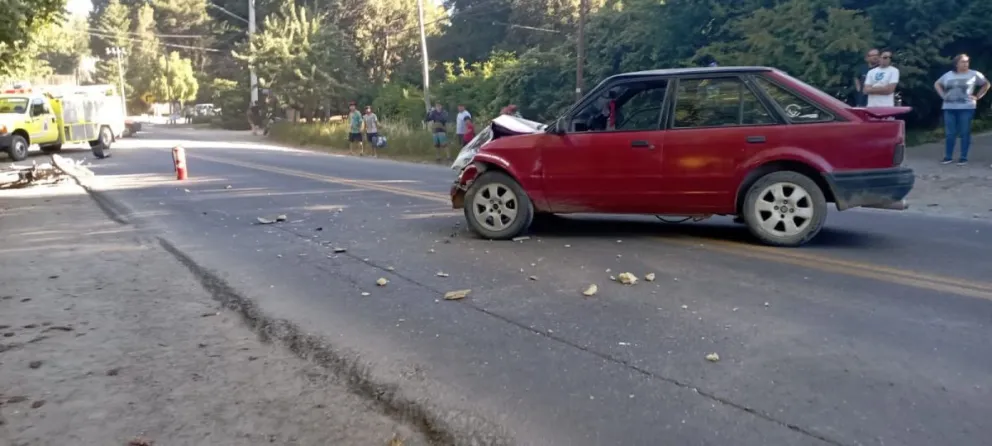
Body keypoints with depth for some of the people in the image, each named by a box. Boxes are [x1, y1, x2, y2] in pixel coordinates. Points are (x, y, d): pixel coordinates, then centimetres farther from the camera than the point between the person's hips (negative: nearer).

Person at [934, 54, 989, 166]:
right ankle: (948, 156, 9)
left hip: (966, 108, -2)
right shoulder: (948, 75, 9)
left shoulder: (974, 74, 2)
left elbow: (986, 84, 10)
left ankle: (963, 157, 3)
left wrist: (977, 96, 2)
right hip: (949, 108, 2)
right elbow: (937, 84, 23)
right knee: (949, 133, 3)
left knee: (965, 133, -1)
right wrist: (943, 95, 10)